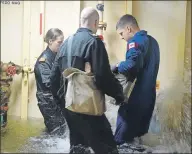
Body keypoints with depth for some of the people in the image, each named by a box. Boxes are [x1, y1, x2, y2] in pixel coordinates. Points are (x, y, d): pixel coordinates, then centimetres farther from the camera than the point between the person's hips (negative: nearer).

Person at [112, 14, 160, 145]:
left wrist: (117, 67, -14)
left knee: (125, 124, 3)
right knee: (139, 127, 19)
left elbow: (132, 65, -32)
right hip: (149, 93, 9)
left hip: (137, 95, -9)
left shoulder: (135, 40, -14)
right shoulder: (152, 40, 13)